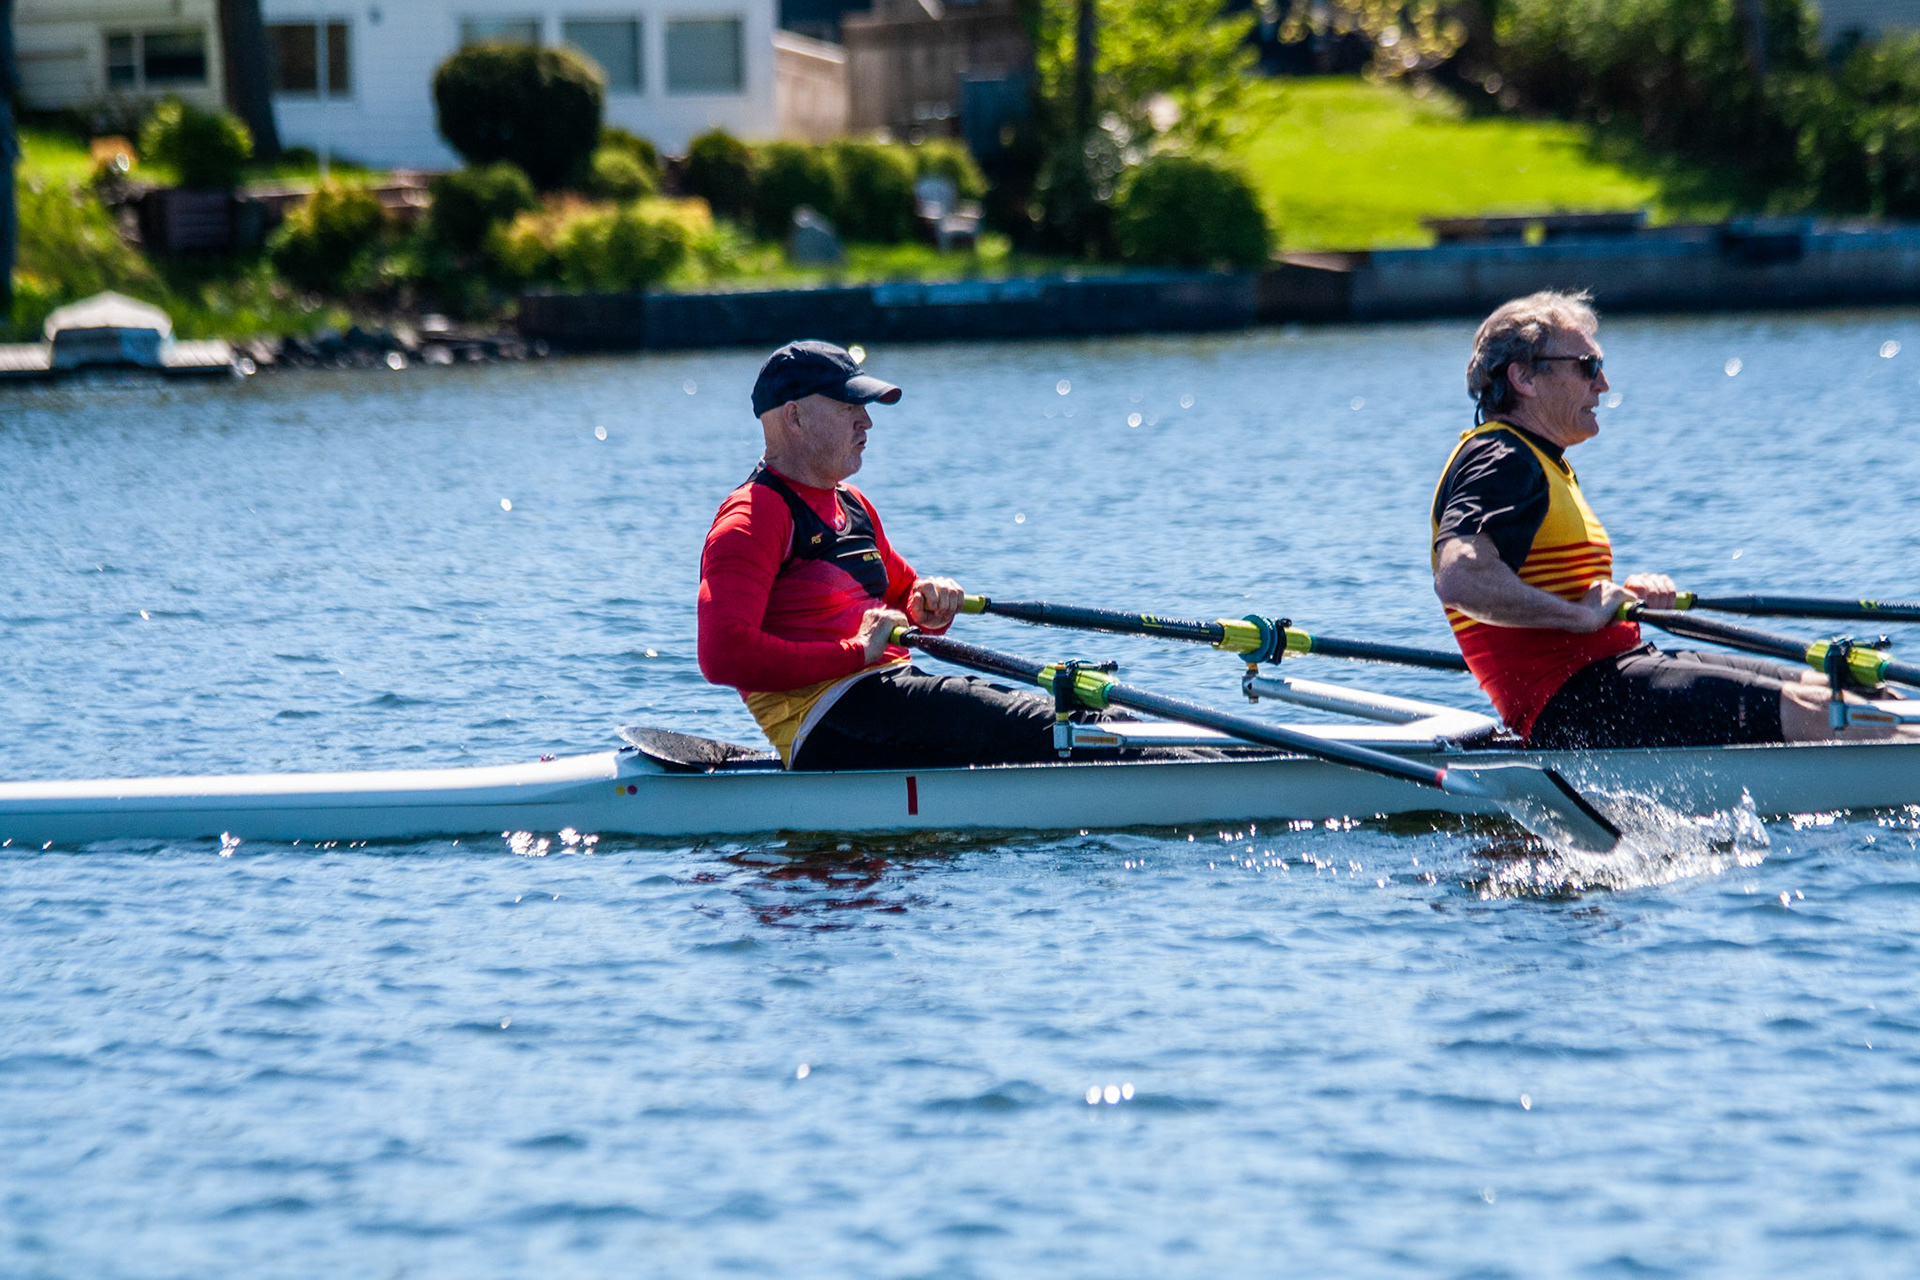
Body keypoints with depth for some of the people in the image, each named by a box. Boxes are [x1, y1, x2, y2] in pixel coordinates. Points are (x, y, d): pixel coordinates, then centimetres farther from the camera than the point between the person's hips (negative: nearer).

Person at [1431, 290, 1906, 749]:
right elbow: (1459, 580, -29)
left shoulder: (1540, 463, 25)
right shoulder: (1499, 462, -11)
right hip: (1572, 706, -11)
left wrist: (1624, 594, 10)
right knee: (1810, 712, -20)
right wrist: (1583, 614, -19)